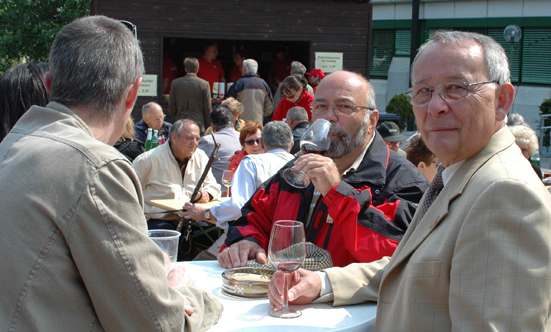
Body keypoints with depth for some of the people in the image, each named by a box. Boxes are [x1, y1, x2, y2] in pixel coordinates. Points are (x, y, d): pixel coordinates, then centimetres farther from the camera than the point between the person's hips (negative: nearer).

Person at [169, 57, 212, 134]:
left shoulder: (175, 83, 2)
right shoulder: (204, 84, -5)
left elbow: (171, 105, 6)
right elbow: (208, 108, -2)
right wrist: (208, 128, 7)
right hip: (199, 125, -2)